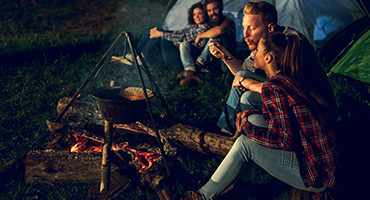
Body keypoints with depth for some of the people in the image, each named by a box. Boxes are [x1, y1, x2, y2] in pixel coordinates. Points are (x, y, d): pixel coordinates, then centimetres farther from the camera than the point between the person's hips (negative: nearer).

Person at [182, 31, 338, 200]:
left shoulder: (272, 87, -20)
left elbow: (284, 140, -23)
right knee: (255, 119, 5)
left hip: (315, 176, -9)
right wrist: (251, 114, 7)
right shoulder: (291, 79, 7)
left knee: (245, 143, -12)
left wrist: (247, 128, -10)